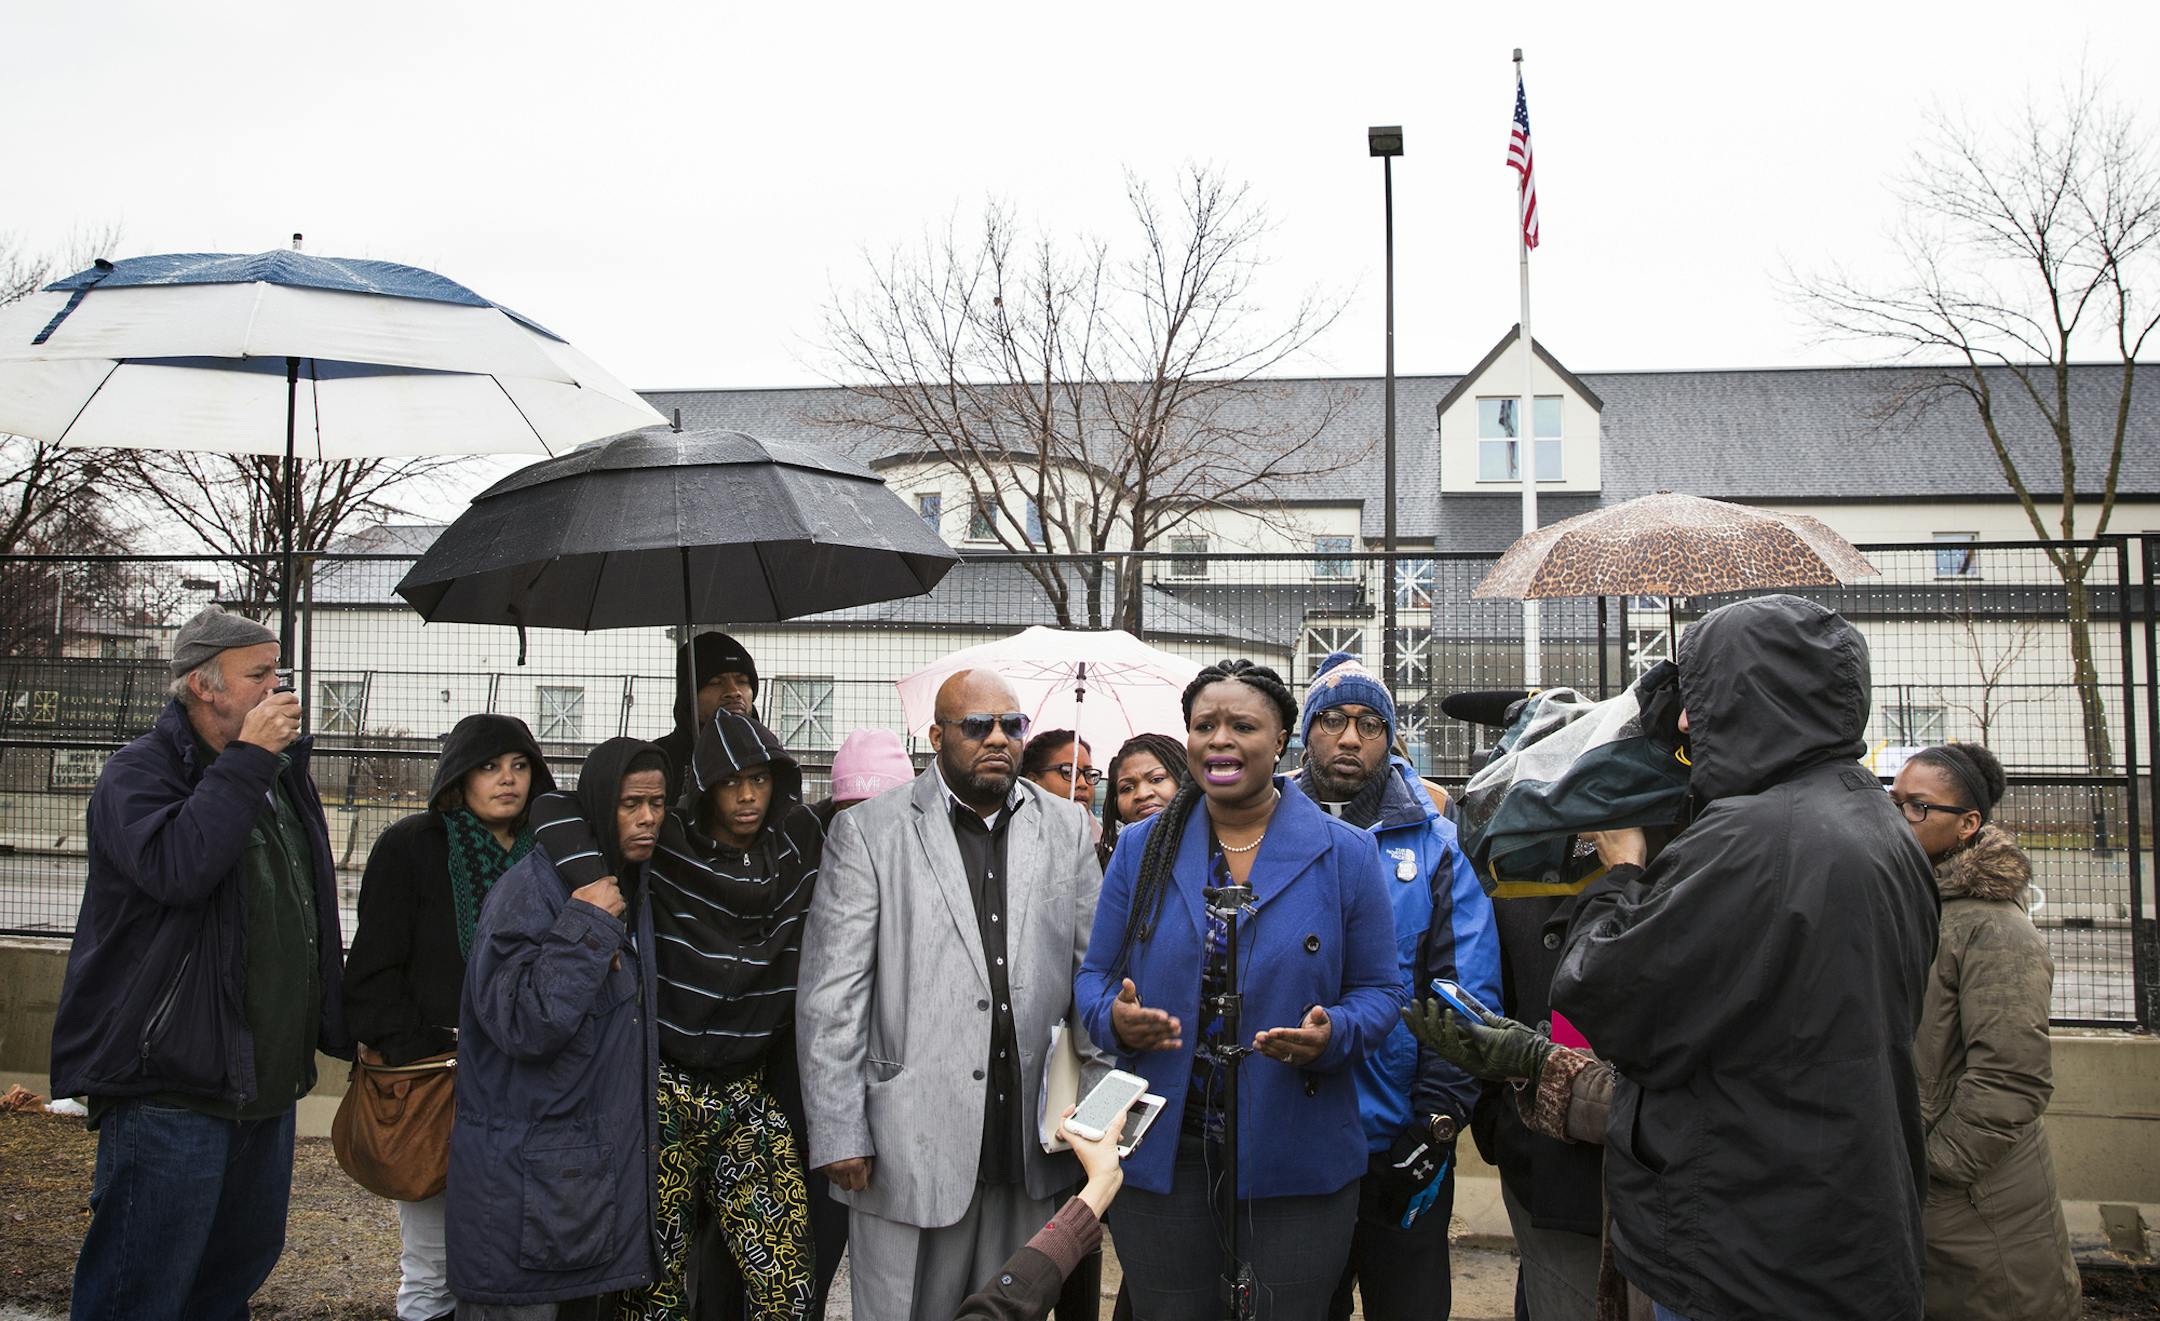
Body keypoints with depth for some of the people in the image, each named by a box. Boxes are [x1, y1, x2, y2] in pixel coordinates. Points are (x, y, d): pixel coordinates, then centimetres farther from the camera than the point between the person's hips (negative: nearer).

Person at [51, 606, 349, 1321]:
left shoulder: (284, 774, 14)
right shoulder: (139, 772, -10)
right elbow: (177, 867, -32)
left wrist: (342, 1027, 21)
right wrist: (247, 759, -24)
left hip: (266, 1082, 8)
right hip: (170, 1089, -8)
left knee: (245, 1259, 19)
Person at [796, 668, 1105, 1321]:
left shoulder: (1067, 830, 8)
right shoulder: (868, 833, -2)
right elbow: (830, 996, -4)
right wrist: (838, 1135, -8)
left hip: (1030, 1146, 3)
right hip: (910, 1145, -3)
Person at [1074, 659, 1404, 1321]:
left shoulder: (1345, 853, -1)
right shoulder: (1141, 847, 3)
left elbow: (1379, 988, 2)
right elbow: (1095, 976, 8)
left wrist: (1332, 1037, -18)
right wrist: (1116, 1019, -15)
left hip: (1295, 1162, -1)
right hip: (1161, 1157, 2)